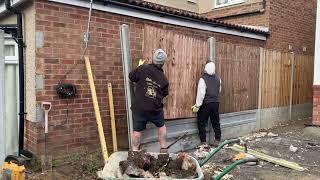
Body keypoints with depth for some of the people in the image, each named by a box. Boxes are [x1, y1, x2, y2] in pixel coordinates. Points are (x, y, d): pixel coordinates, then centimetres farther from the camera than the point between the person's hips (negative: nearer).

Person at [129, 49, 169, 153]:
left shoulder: (143, 68, -9)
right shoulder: (164, 79, -1)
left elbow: (131, 77, 3)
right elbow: (164, 94, 9)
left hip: (139, 108, -1)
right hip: (155, 109, 1)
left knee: (137, 130, 11)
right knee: (161, 126, 24)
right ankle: (163, 149, 29)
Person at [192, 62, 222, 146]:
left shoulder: (203, 79, -14)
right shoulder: (218, 78, 5)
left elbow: (201, 94, -17)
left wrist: (197, 105, -12)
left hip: (205, 104, -6)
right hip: (215, 103, 6)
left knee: (202, 123, 4)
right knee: (216, 122, 15)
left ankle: (203, 142, 6)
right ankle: (217, 140, 21)